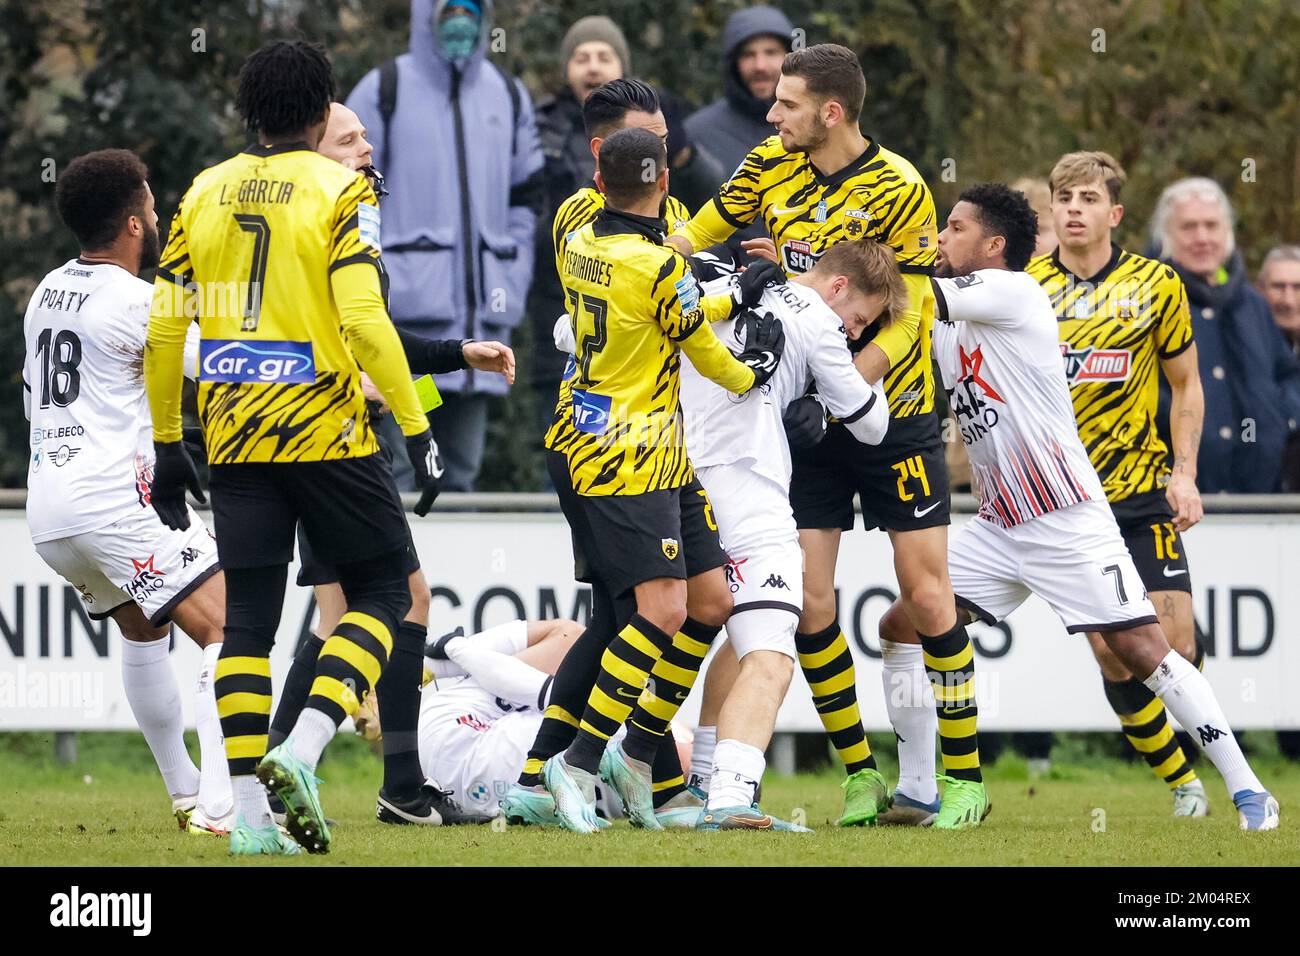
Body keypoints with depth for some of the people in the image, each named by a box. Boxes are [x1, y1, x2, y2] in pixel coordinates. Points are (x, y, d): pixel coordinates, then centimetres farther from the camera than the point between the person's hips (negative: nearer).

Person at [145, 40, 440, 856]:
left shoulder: (205, 193, 9)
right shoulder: (340, 190, -5)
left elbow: (163, 325, 8)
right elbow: (364, 318, -15)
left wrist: (167, 445, 17)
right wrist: (417, 428, -10)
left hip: (236, 441, 4)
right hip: (325, 431, -4)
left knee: (248, 620, 7)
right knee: (383, 591, 9)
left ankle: (249, 811, 1)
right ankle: (303, 751, -12)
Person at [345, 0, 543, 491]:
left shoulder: (509, 97, 16)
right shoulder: (383, 92, 2)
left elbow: (526, 199, 20)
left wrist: (513, 290, 9)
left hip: (482, 314, 4)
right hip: (407, 307, -4)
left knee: (460, 466, 6)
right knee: (396, 468, -9)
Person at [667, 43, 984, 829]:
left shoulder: (897, 189, -14)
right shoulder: (771, 167, 1)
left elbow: (909, 315, -16)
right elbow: (697, 235, 17)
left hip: (891, 415, -4)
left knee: (927, 596, -4)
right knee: (809, 602, -3)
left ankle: (966, 777, 6)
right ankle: (863, 776, 8)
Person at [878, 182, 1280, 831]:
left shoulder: (1015, 292, -10)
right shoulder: (947, 329, 14)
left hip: (1070, 523, -8)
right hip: (998, 528, 8)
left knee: (1142, 650, -13)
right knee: (902, 627, 0)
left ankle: (1248, 791, -7)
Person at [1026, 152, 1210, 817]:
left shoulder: (1156, 285, 1)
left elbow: (1186, 386, 9)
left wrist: (1184, 474, -1)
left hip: (1144, 491, 0)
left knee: (1173, 646, -10)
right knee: (1111, 656, -8)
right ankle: (1182, 781, 10)